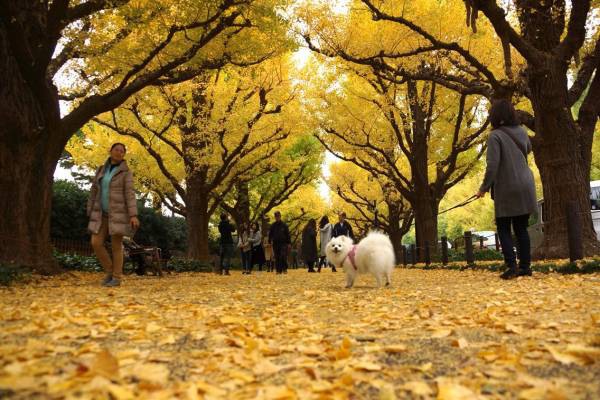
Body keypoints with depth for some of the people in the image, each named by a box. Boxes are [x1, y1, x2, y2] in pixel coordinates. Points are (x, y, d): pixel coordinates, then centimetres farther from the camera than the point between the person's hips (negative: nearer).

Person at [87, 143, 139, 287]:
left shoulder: (126, 172, -4)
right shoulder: (101, 170, 12)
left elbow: (130, 194, -11)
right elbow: (94, 191, 13)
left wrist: (133, 215, -21)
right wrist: (90, 214, 10)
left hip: (118, 213, -5)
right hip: (103, 214, 5)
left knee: (116, 246, -3)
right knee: (96, 243, -5)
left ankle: (116, 278, 8)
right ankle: (110, 271, 13)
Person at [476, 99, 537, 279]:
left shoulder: (495, 136, -13)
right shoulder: (521, 131, 6)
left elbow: (492, 166, -17)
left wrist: (484, 188, -8)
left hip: (507, 190, -5)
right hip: (526, 188, 6)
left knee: (504, 229, 4)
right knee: (521, 228, 11)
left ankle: (511, 266, -4)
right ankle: (525, 266, 12)